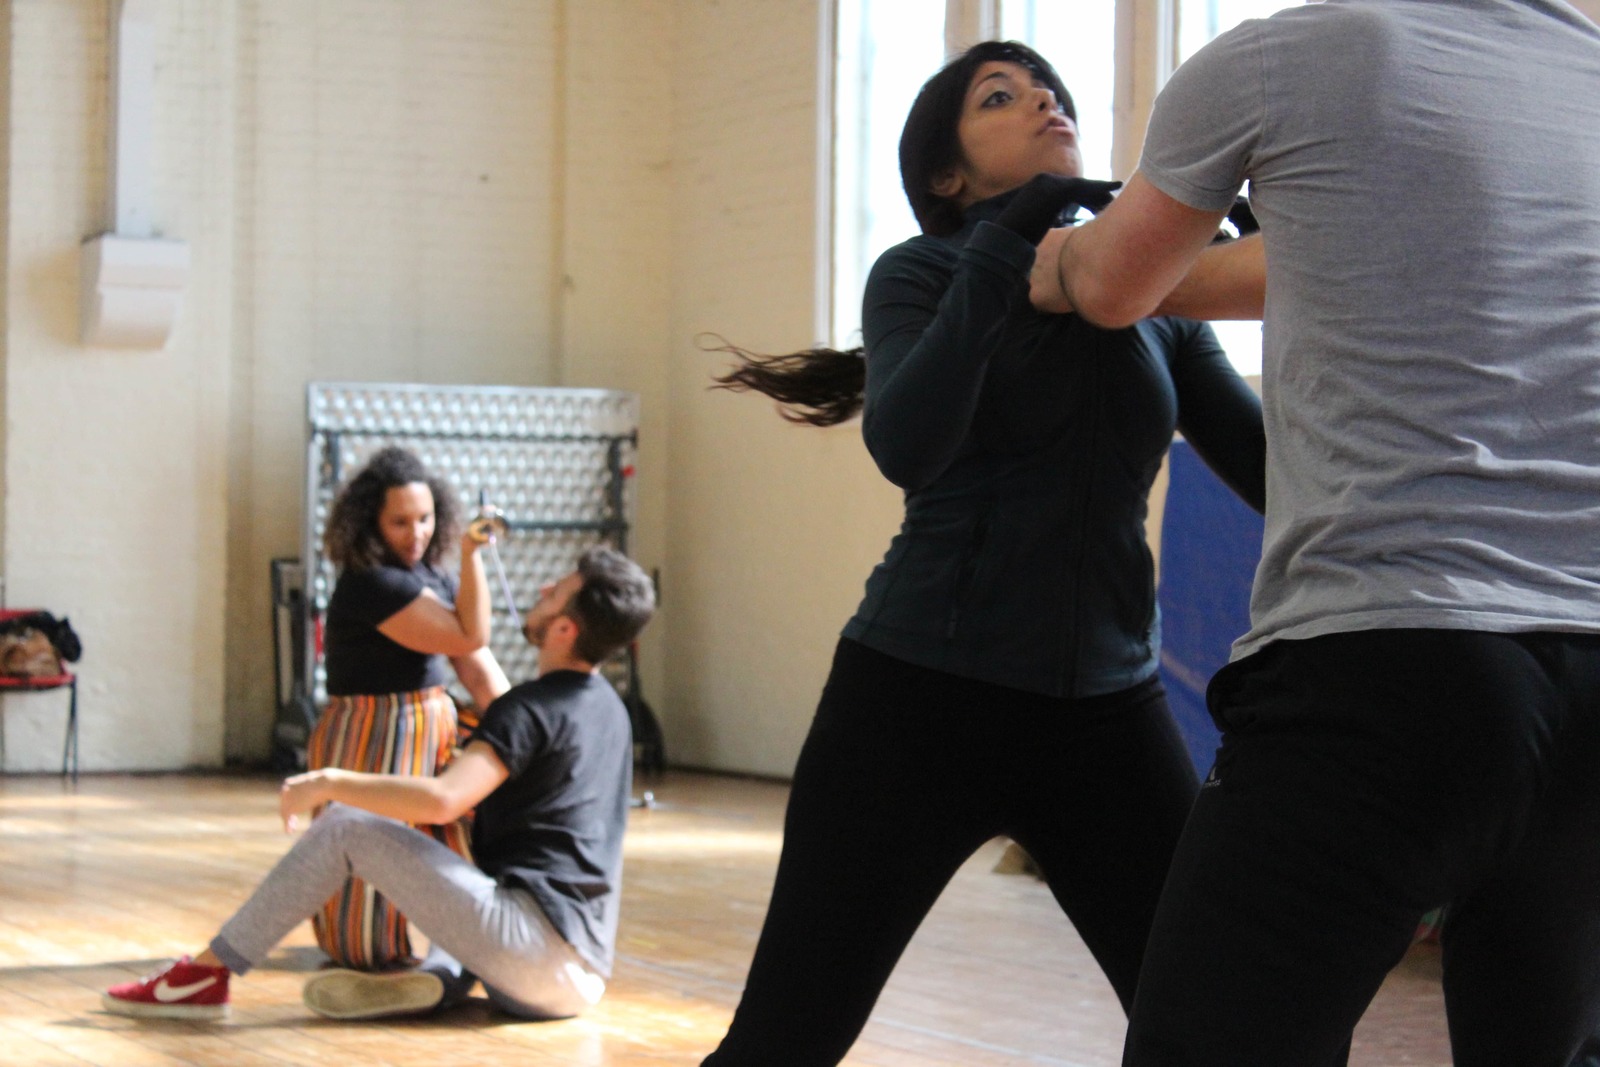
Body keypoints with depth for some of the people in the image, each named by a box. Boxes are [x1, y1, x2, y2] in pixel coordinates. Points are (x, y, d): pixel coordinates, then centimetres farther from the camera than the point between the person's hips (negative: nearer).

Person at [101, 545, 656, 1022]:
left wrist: (328, 783, -11)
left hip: (537, 948, -9)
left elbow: (442, 800, -22)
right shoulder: (606, 708, 20)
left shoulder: (536, 708, -9)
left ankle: (206, 974, 1)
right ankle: (437, 979, 2)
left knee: (346, 826, -4)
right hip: (579, 976, 9)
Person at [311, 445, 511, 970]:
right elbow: (470, 636, -21)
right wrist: (472, 552, -23)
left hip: (433, 729, 9)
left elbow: (480, 671, 4)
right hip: (375, 743, -9)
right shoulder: (368, 585, -19)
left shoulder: (433, 579, 10)